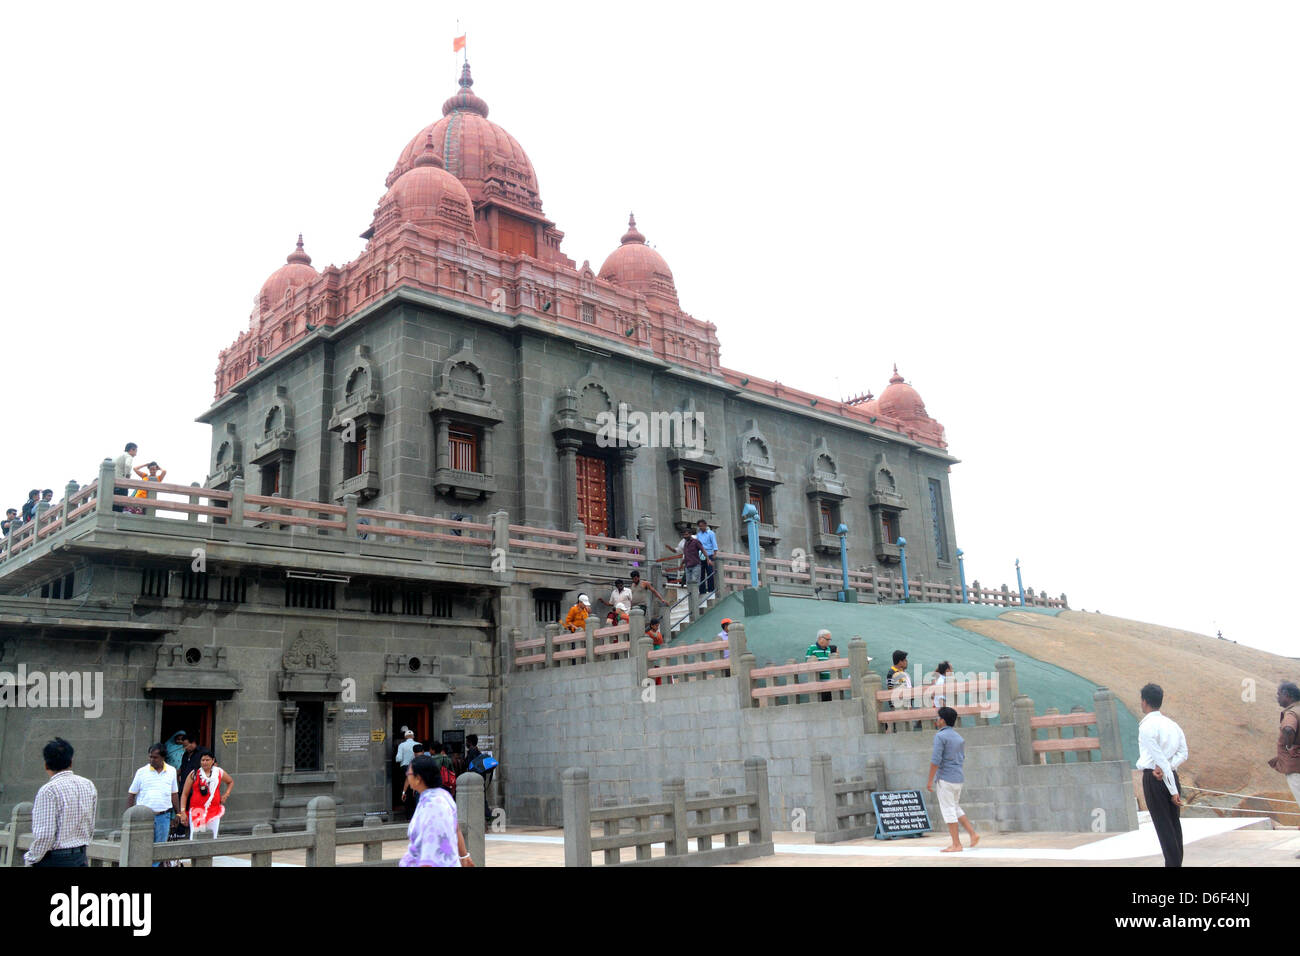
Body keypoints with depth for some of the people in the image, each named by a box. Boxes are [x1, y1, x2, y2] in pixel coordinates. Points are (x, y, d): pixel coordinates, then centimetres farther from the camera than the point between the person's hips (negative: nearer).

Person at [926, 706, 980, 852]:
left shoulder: (940, 736, -12)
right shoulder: (959, 738, 12)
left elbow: (935, 760, -17)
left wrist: (930, 780, -13)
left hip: (945, 778, -8)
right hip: (958, 778, 8)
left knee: (948, 810, -2)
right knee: (954, 808, 20)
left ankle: (956, 844, 0)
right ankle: (973, 834, 11)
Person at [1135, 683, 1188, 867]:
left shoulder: (1146, 726, -14)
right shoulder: (1172, 724, 10)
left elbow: (1160, 758, -16)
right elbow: (1183, 752, 4)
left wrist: (1173, 790, -15)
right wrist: (1168, 767, -8)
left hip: (1153, 778, -7)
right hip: (1171, 776, 7)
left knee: (1163, 824, -2)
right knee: (1174, 821, 15)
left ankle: (1173, 863, -2)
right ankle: (1178, 861, 22)